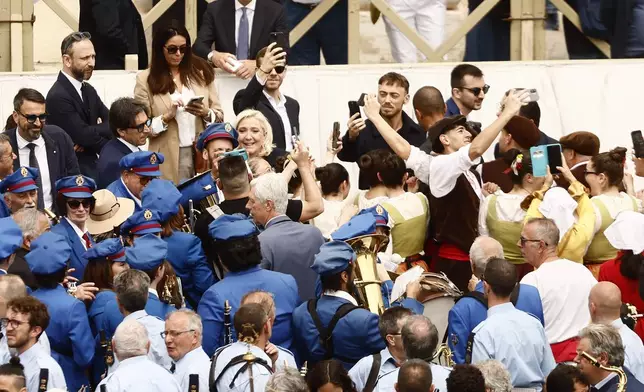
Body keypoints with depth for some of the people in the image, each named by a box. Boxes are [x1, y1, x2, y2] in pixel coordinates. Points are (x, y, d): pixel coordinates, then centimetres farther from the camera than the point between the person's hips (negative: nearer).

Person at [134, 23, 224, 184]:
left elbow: (219, 116, 11)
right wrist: (166, 117, -15)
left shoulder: (201, 73, 10)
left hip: (202, 155, 2)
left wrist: (206, 113, -9)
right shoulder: (146, 79, 1)